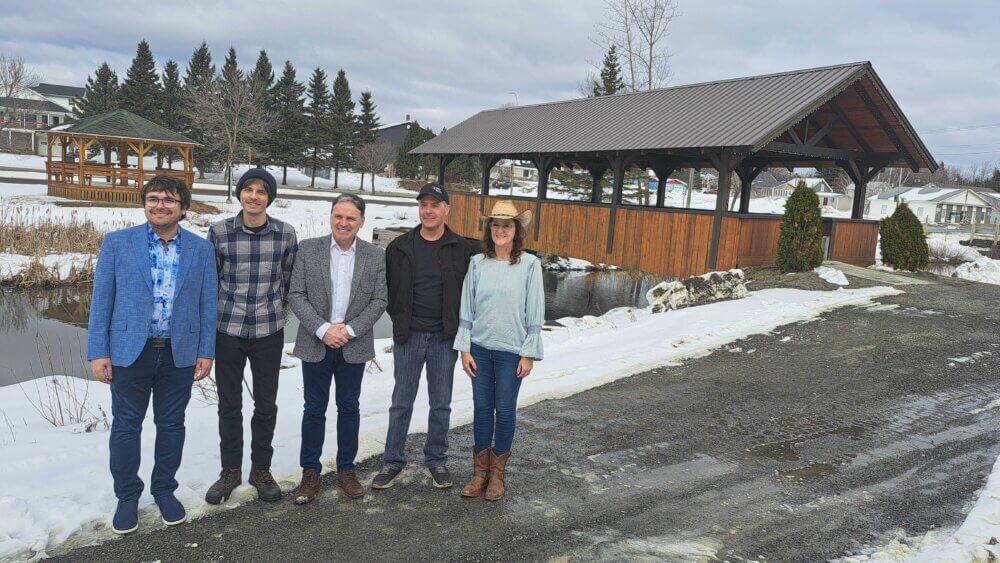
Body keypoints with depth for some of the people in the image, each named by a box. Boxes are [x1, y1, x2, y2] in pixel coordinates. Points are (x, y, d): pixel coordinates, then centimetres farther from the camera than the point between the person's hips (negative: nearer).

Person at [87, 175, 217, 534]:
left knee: (171, 424, 12)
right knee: (126, 425, 9)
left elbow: (207, 303, 3)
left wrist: (206, 352, 0)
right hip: (130, 351, -1)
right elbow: (102, 299, -1)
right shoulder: (117, 242, -1)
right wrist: (97, 352, -5)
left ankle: (164, 490, 30)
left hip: (180, 353, 1)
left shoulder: (201, 249, 1)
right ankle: (127, 496, 26)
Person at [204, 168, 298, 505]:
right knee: (229, 405, 12)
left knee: (266, 405, 11)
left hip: (269, 332, 0)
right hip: (228, 330, 0)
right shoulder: (219, 232, -5)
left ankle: (261, 470, 28)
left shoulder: (286, 234, -4)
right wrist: (215, 316, 9)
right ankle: (230, 470, 29)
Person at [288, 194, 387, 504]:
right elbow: (296, 296, -5)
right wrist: (322, 329, -15)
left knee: (349, 408, 11)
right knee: (314, 409, 8)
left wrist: (350, 329, -12)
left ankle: (346, 470, 25)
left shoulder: (375, 256, 0)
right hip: (315, 343, 0)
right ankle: (310, 472, 21)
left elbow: (379, 301, -1)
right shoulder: (308, 249, -3)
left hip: (354, 346, 1)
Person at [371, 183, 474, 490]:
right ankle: (392, 462, 19)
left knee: (441, 404, 10)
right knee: (401, 402, 7)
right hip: (409, 335, 0)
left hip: (445, 337, 0)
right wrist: (400, 319, 5)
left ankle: (436, 460, 25)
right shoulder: (400, 247, 1)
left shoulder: (461, 249, -2)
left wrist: (456, 324, 0)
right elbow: (387, 288, 9)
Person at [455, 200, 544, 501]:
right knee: (481, 409, 9)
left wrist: (529, 354, -5)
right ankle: (480, 470, 23)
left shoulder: (529, 264, -5)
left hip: (511, 350, -2)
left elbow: (535, 312, -4)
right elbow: (467, 308, 5)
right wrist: (464, 348, 2)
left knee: (505, 411, 6)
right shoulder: (477, 263, 1)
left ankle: (497, 473, 22)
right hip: (480, 348, 2)